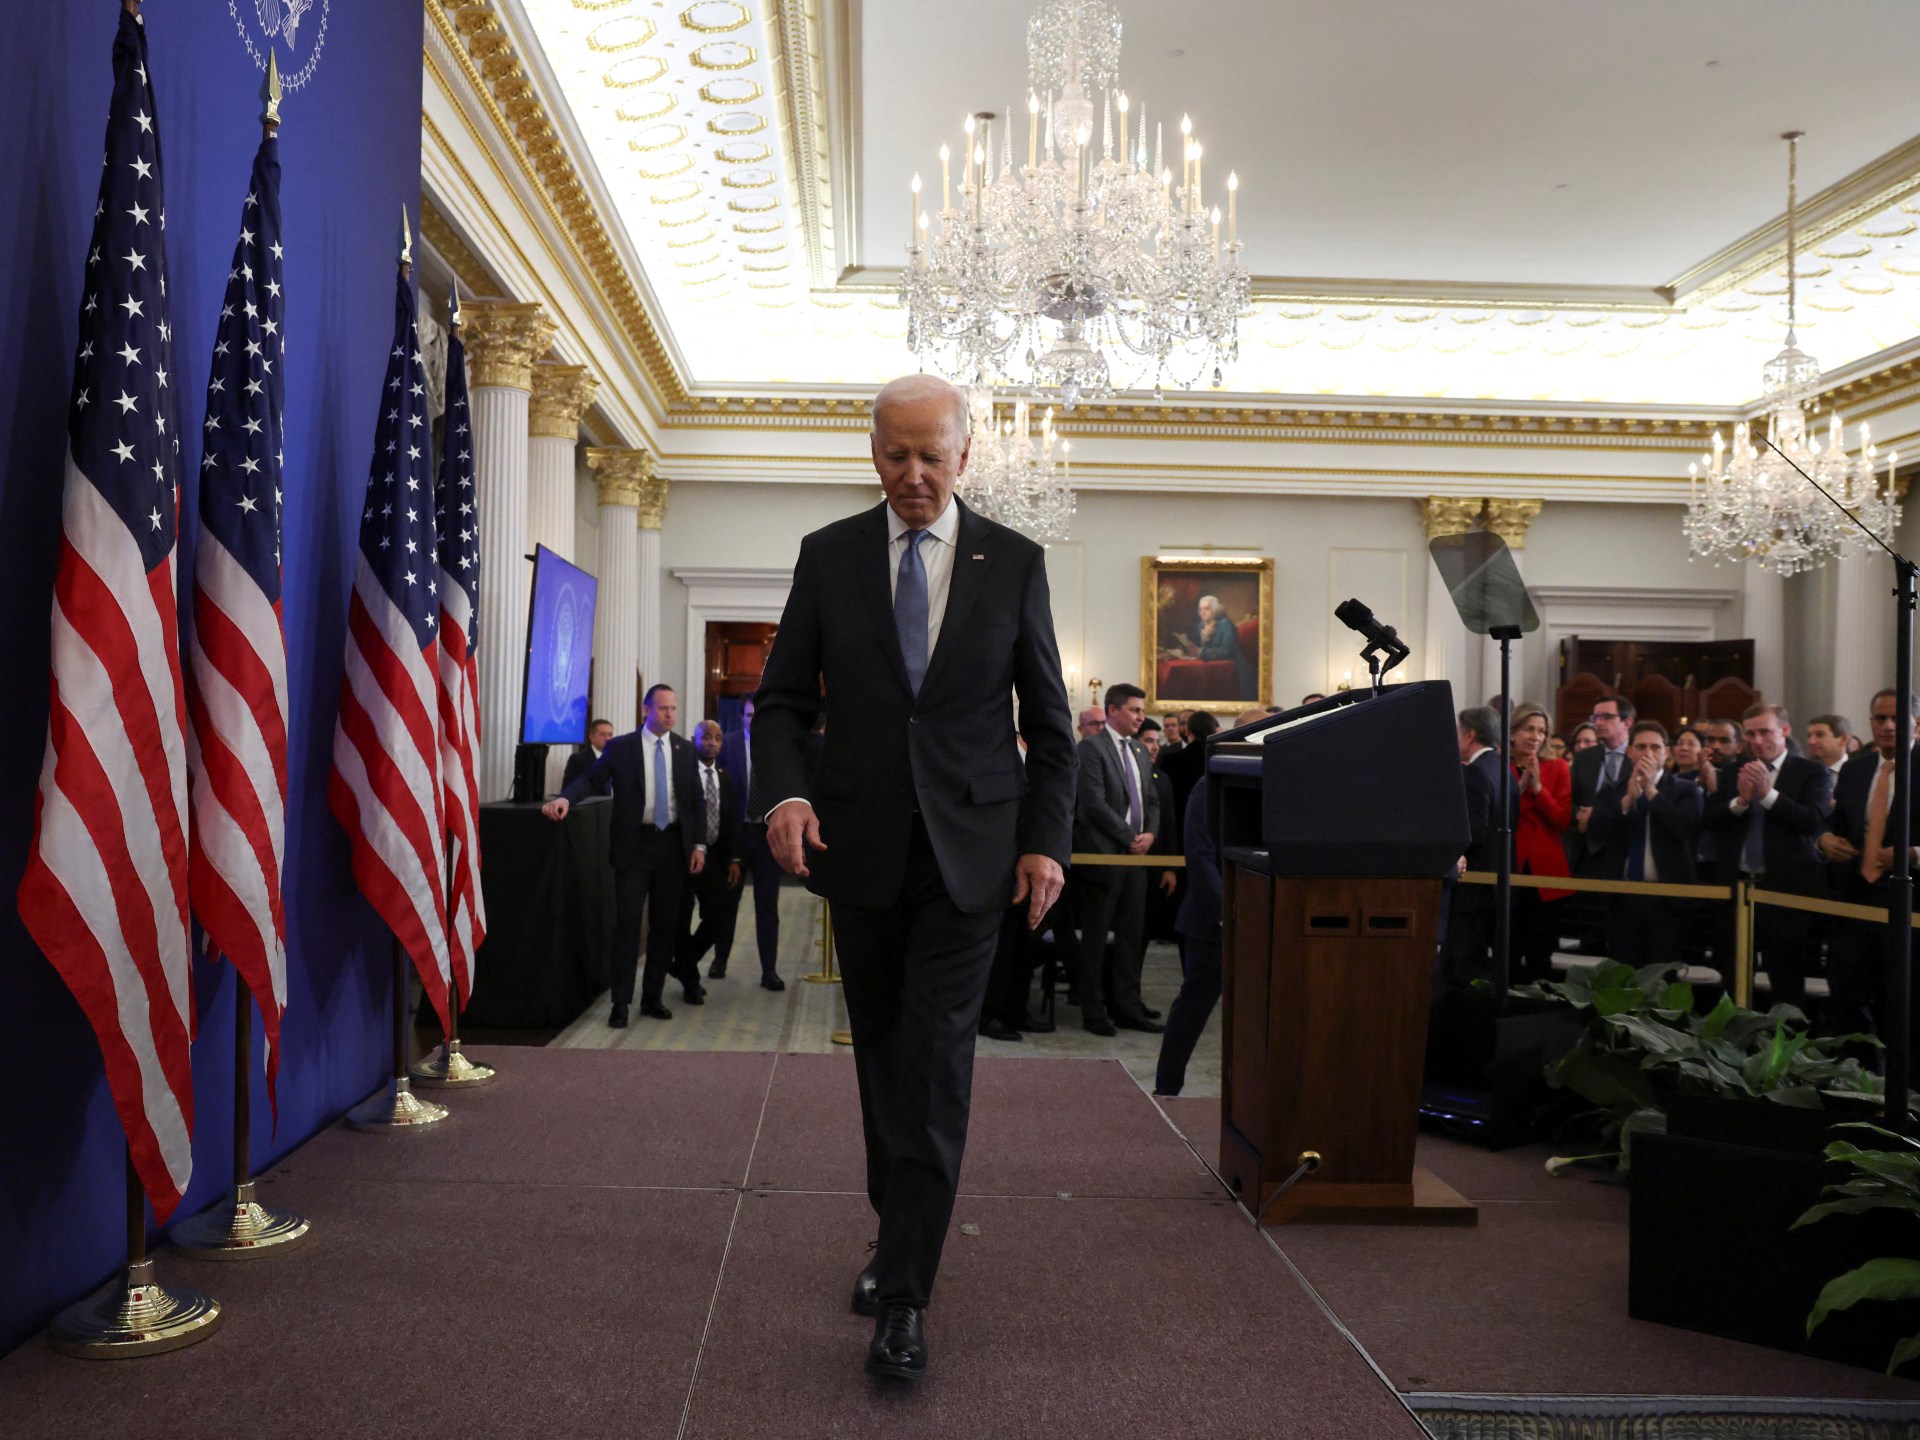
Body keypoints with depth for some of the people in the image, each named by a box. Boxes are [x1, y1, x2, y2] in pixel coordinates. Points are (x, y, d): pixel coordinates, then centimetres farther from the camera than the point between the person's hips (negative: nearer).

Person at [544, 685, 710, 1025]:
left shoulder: (685, 749, 7)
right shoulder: (620, 747, 0)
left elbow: (696, 799, 9)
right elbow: (590, 777, -7)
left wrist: (699, 844, 2)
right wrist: (565, 798, -27)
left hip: (673, 844, 3)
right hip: (635, 844, -3)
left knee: (665, 923, 8)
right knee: (627, 923, -4)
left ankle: (653, 997, 19)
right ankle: (621, 1003, 2)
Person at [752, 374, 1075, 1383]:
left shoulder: (1014, 562, 3)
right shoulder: (828, 555, 5)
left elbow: (1048, 719, 5)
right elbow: (784, 697, 5)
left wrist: (1048, 840, -4)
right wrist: (783, 790, -15)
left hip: (967, 848, -2)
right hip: (861, 844, 2)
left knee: (936, 1063, -6)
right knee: (880, 1055, 12)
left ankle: (903, 1296, 1)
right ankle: (899, 1231, 31)